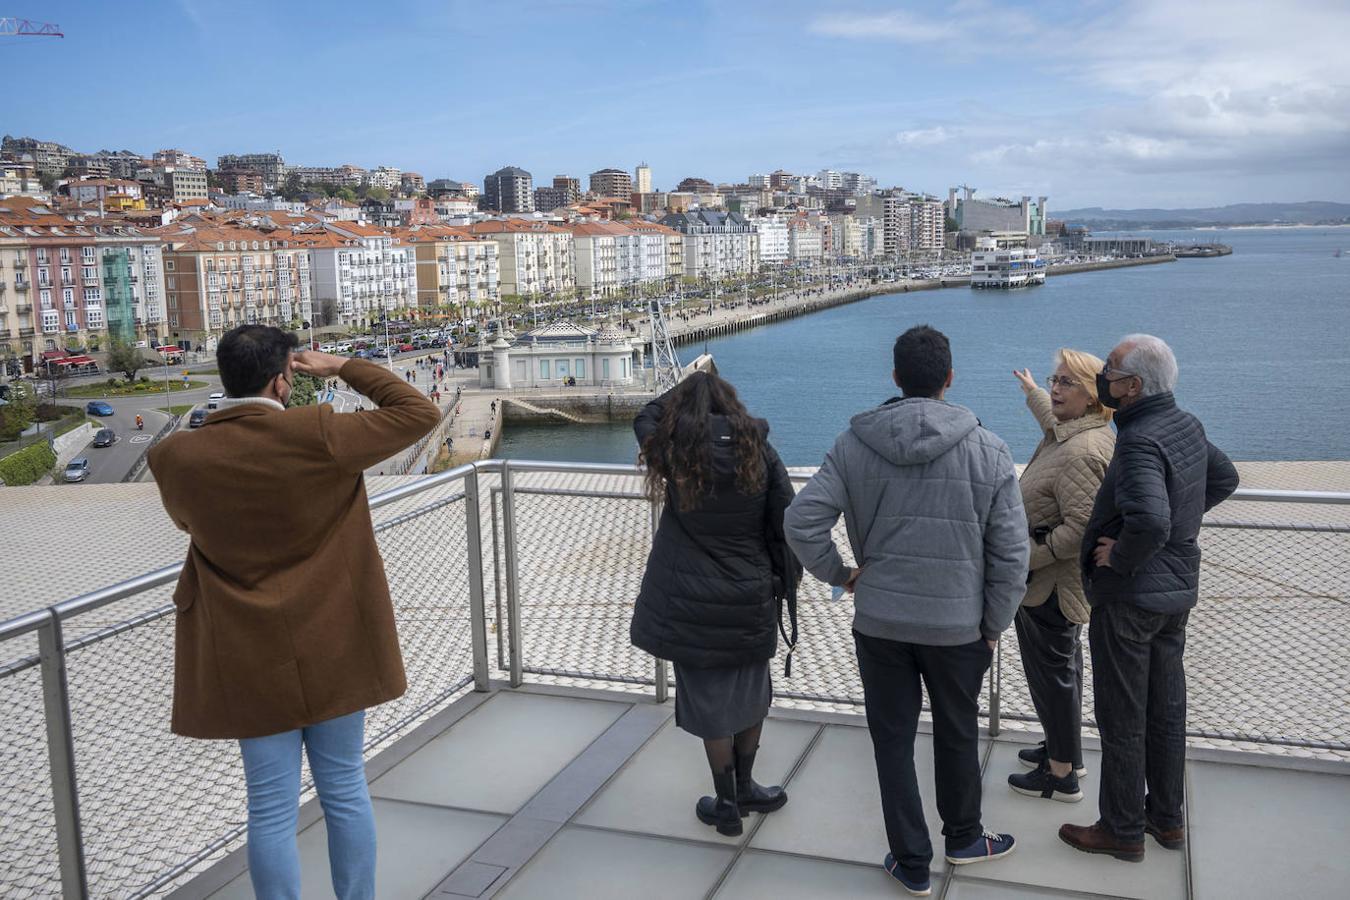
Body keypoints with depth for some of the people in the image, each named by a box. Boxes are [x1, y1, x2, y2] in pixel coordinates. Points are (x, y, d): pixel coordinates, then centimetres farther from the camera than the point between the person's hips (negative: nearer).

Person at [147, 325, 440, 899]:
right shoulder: (317, 436, -17)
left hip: (248, 659, 1)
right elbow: (418, 412, -6)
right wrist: (344, 368, 0)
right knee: (345, 791, 14)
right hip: (332, 649, -1)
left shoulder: (177, 457, -9)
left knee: (271, 808, 9)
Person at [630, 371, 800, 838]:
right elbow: (787, 523, -3)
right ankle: (745, 788, 37)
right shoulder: (758, 449, -5)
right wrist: (786, 584, 7)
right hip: (751, 598, 2)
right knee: (751, 696, 21)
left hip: (693, 603, -2)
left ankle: (727, 805, 22)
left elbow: (646, 419, 13)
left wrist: (687, 389, 19)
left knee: (711, 705, 10)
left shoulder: (674, 451, -10)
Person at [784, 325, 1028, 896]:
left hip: (878, 620, 0)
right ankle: (963, 838, 41)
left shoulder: (854, 445, -6)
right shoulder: (987, 450, -9)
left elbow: (801, 521, -11)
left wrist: (839, 574, 5)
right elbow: (1010, 552, -7)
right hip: (957, 625, 0)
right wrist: (994, 625, 5)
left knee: (893, 740, 13)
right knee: (957, 734, 21)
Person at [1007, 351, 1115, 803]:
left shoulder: (1081, 451, -28)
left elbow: (1080, 528, -33)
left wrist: (1028, 559, -25)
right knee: (1063, 664, 22)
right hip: (1061, 583, 11)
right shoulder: (1072, 430, 4)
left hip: (1049, 584, -11)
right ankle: (1065, 751, 39)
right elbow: (1051, 416, 32)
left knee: (1051, 672, 2)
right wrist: (1032, 390, 49)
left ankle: (1061, 775, 15)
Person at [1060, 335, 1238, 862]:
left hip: (1128, 598, -9)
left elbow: (1150, 523, -39)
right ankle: (1167, 818, 32)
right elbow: (1225, 478, 21)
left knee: (1122, 719, 5)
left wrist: (1119, 558, -21)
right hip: (1178, 591, 9)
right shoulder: (1187, 425, 3)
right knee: (1167, 708, 18)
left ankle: (1121, 830, 18)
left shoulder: (1140, 442, -25)